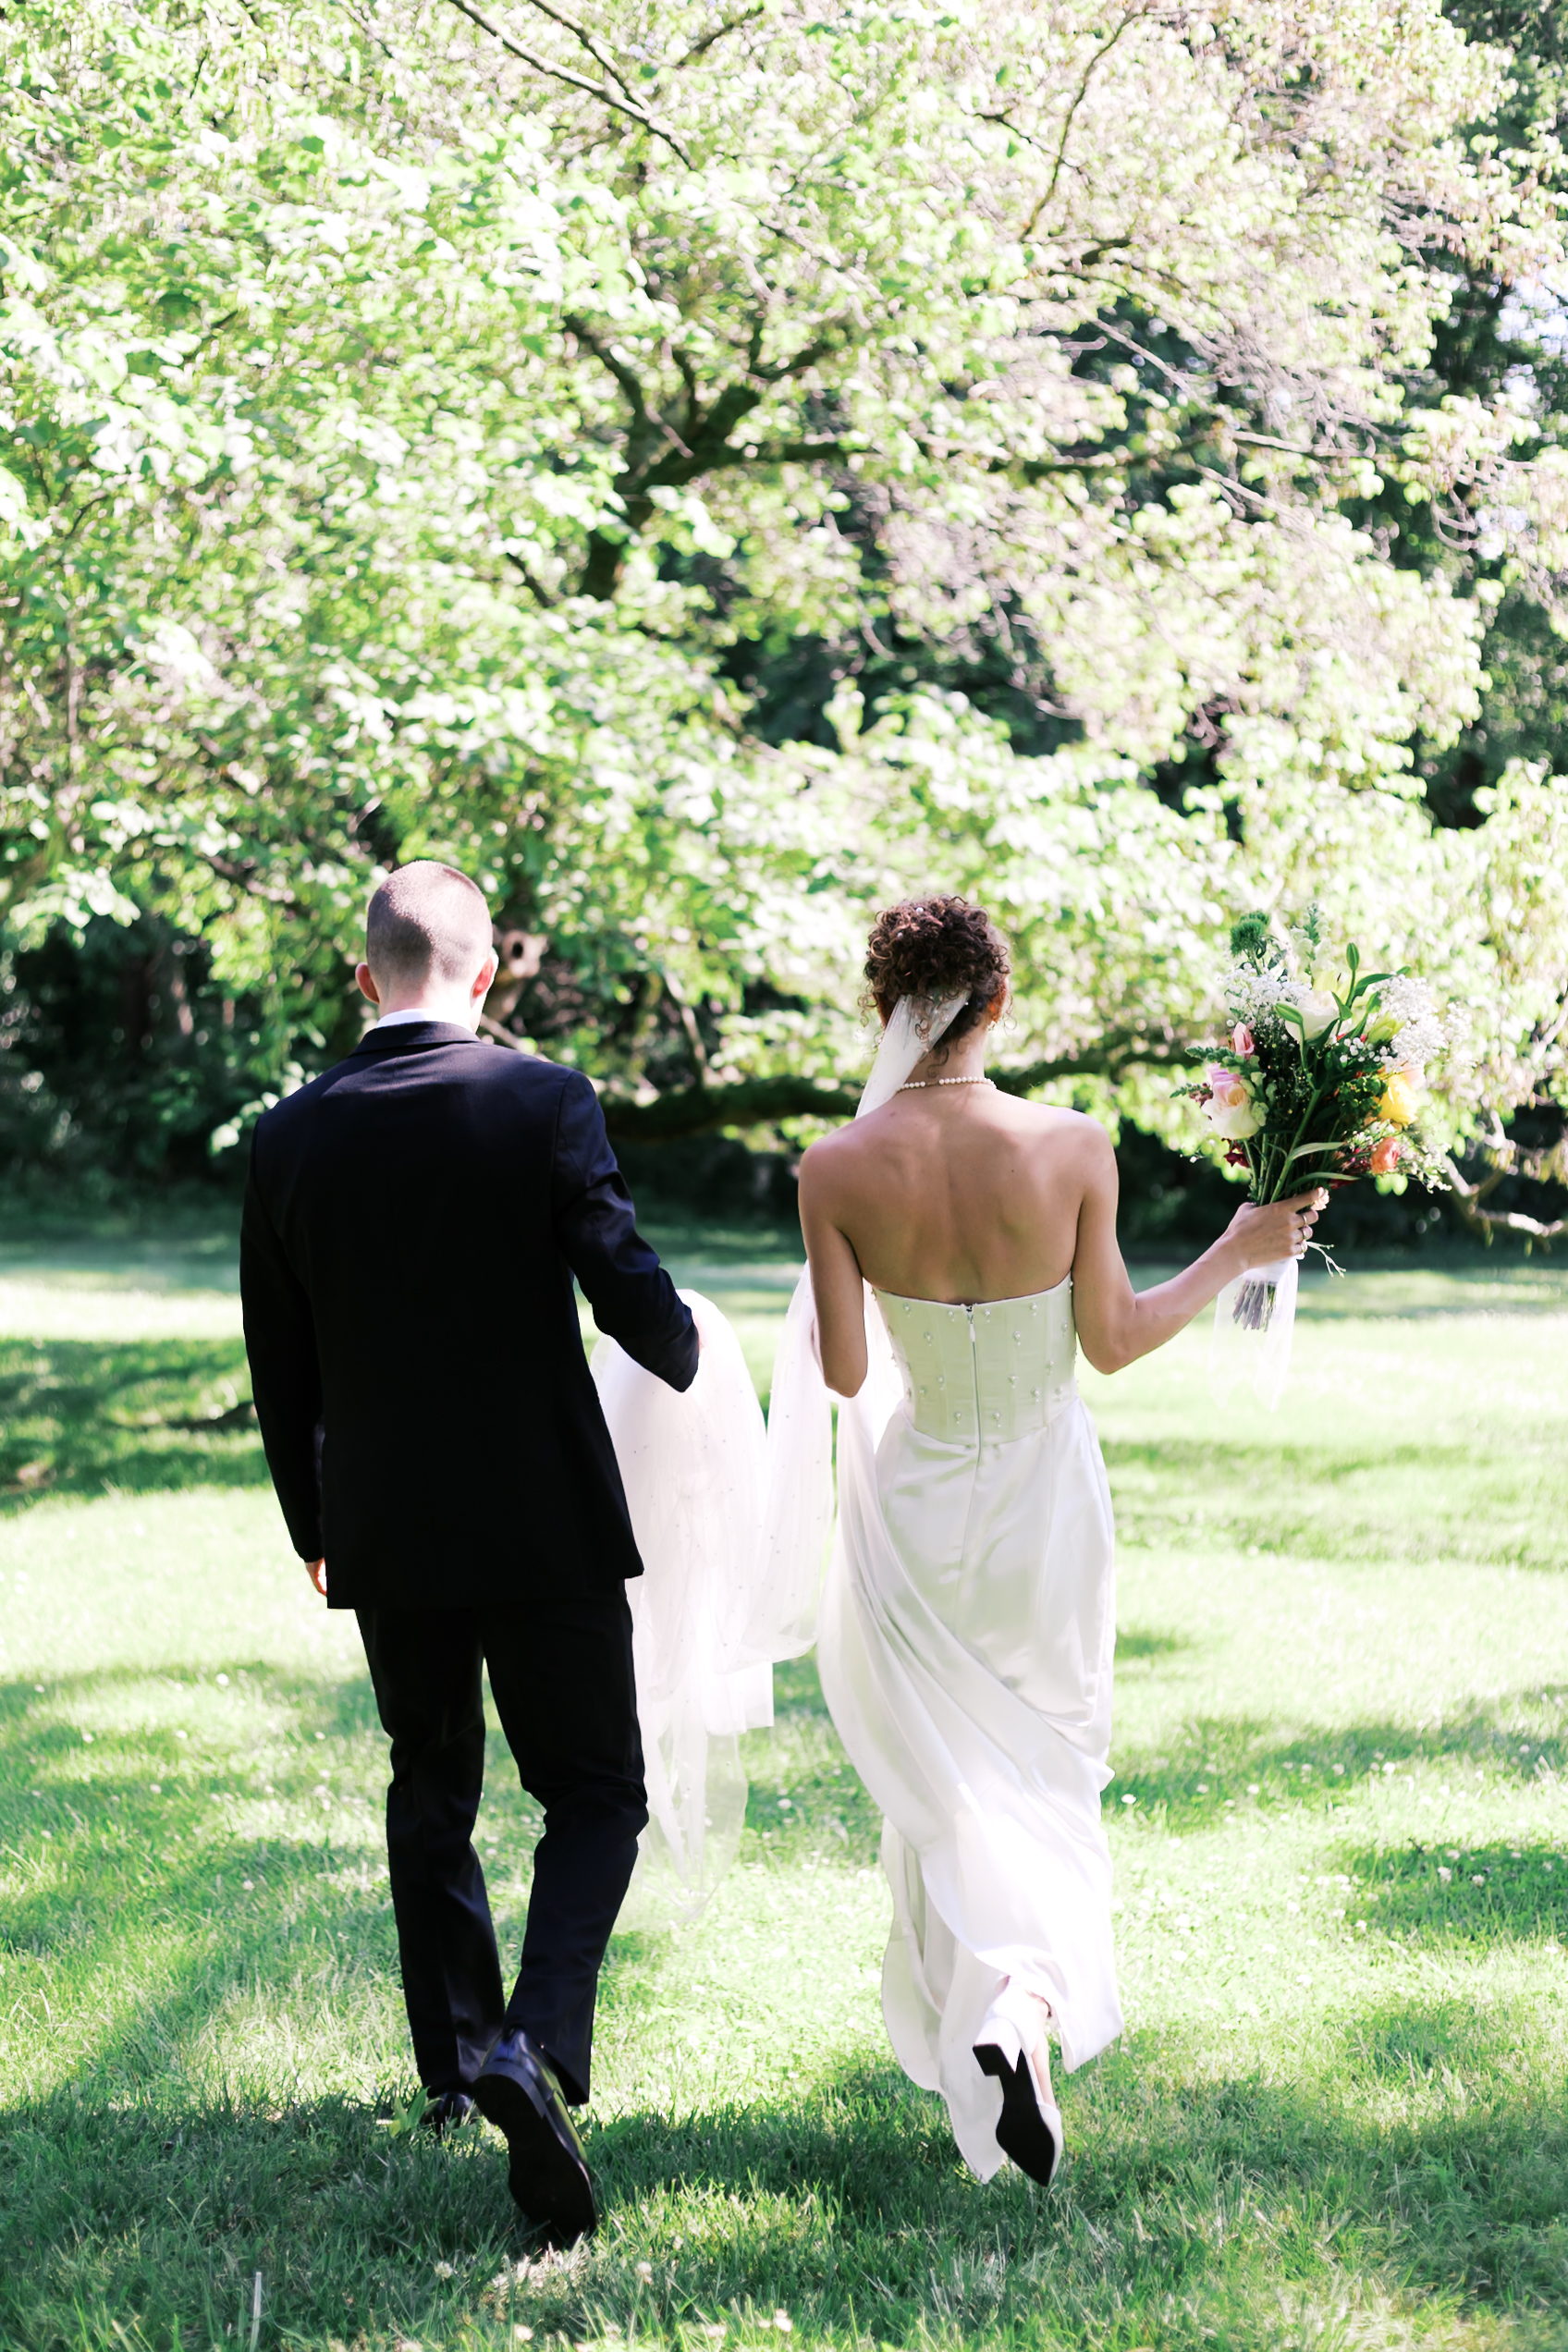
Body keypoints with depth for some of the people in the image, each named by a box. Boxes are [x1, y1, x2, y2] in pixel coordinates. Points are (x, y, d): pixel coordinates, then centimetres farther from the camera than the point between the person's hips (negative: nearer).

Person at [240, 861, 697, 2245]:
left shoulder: (292, 1139, -1)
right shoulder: (546, 1104, -11)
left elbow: (281, 1369, 5)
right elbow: (628, 1291, -14)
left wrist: (314, 1531, 18)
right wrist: (682, 1357, 10)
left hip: (386, 1533, 3)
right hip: (548, 1520, -3)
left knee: (430, 1794, 20)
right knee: (595, 1795, 6)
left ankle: (456, 2065, 27)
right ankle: (536, 2043, -16)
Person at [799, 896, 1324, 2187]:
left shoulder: (839, 1169, -15)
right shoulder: (1074, 1148, -15)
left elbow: (843, 1371, -10)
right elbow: (1115, 1339, -6)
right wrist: (1238, 1251, 7)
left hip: (916, 1505, 0)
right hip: (1044, 1505, 0)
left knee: (953, 1782, 15)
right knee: (1050, 1760, 20)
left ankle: (984, 1994, -4)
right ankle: (1032, 2006, 7)